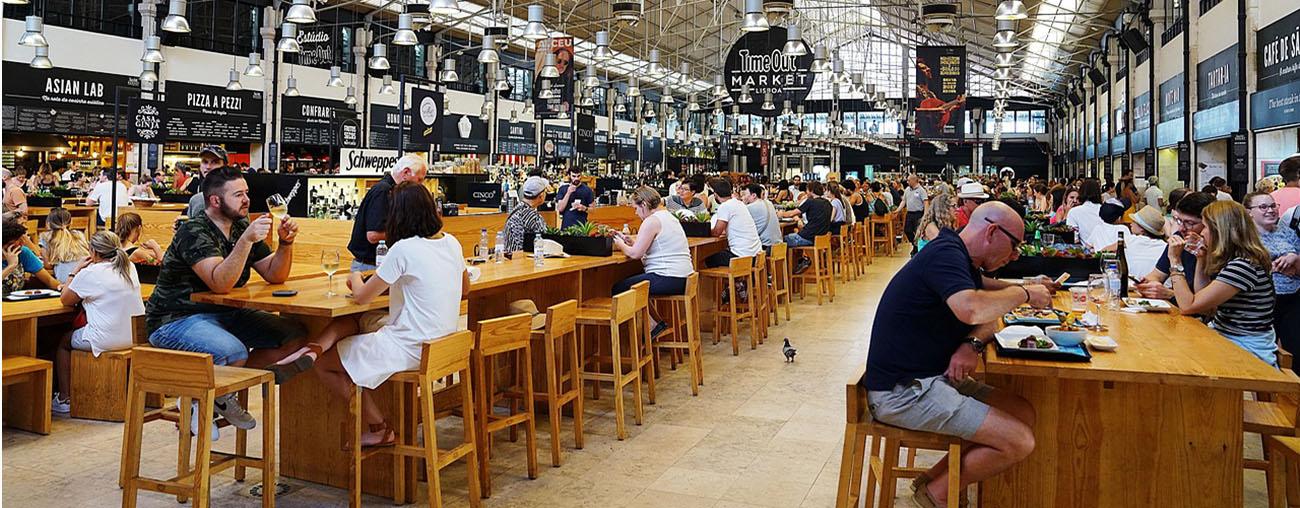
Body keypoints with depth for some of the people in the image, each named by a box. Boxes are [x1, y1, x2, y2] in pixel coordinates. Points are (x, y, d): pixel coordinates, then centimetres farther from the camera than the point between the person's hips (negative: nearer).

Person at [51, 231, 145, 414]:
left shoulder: (89, 274, -12)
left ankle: (64, 399, 26)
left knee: (63, 341, 22)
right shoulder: (130, 268, 6)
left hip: (107, 340, -7)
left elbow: (65, 299, 2)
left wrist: (76, 270, 7)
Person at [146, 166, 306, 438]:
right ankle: (194, 397, -4)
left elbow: (275, 276, 6)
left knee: (295, 335, -8)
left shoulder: (242, 227, 7)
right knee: (234, 352, -37)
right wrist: (246, 240, -41)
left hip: (224, 314, 8)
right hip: (176, 320, -8)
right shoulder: (194, 232, -17)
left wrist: (285, 243, -12)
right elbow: (220, 284, -32)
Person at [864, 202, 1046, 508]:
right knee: (1019, 441, -14)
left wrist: (973, 343, -7)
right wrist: (1024, 294, -16)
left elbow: (988, 317, 18)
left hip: (936, 376, 11)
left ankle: (936, 479, 10)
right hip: (902, 391, -11)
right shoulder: (945, 253, -17)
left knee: (1024, 414, 6)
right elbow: (971, 310, -35)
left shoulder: (966, 264, 15)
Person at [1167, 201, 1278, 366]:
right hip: (1227, 341, 8)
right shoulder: (1233, 261, 8)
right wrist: (1201, 259, 8)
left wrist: (1175, 260, -15)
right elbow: (1204, 307, 12)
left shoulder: (1243, 266, -22)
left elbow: (1188, 306, -21)